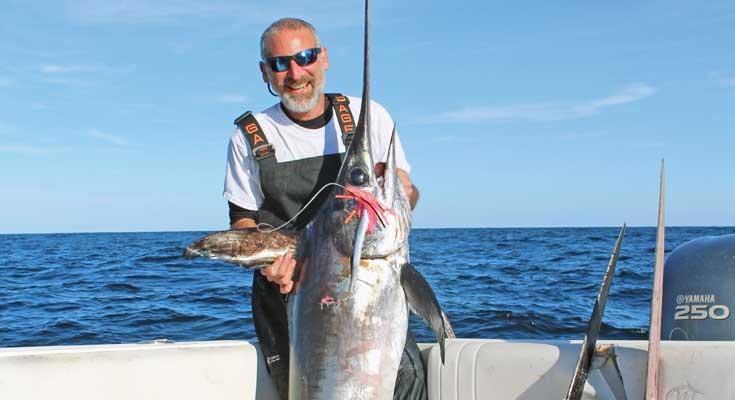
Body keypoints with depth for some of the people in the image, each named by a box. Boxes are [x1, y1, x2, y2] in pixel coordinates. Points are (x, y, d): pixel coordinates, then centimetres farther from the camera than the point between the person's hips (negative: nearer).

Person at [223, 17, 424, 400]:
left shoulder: (369, 116, 6)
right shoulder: (250, 137, 6)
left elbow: (406, 191, 11)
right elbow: (243, 221, 8)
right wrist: (266, 260, -13)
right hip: (286, 292, 0)